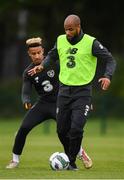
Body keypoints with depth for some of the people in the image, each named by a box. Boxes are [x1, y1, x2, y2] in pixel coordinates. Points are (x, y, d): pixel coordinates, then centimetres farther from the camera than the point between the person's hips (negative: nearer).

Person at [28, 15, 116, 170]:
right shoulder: (60, 40, 3)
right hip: (64, 91, 4)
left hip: (83, 92, -4)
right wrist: (42, 66, 3)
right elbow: (52, 56, 22)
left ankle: (72, 162, 0)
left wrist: (107, 76, -23)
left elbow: (110, 60, -5)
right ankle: (69, 156, 29)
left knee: (76, 128, -15)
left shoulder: (91, 42, -10)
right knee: (61, 130, 6)